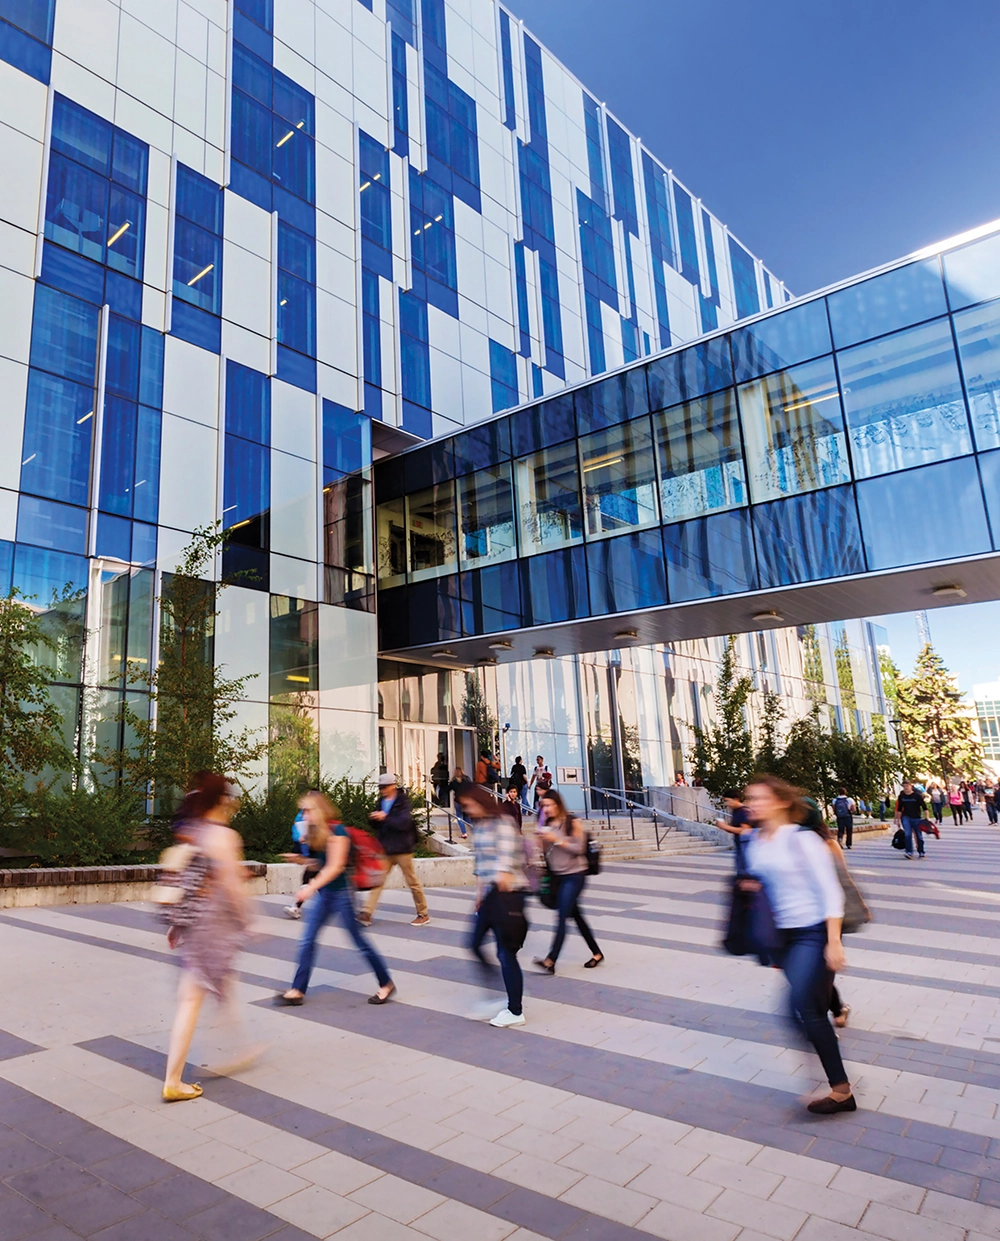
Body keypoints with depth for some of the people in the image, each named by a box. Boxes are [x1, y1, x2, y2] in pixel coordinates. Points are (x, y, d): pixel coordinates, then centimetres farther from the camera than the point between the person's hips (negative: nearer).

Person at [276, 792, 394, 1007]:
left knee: (359, 939, 2)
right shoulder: (317, 833, 6)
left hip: (341, 892, -8)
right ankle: (297, 991, 14)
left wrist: (312, 887, -25)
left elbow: (336, 866, -23)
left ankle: (386, 984, 17)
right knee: (307, 940, 5)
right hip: (324, 893, 8)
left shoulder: (337, 830, -18)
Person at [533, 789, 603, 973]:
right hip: (557, 875, 6)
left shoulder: (573, 823, -10)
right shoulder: (547, 825, 5)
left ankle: (551, 960, -15)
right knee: (575, 915, 13)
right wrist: (541, 841, -11)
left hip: (574, 875, -6)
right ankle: (596, 953, 26)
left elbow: (579, 849, -14)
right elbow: (546, 851, 10)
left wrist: (557, 839, -21)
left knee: (562, 916, -12)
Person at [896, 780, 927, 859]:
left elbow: (924, 807, -7)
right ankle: (909, 852, -17)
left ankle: (921, 852, 22)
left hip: (916, 818, -2)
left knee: (919, 836, 8)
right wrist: (898, 820, 10)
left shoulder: (917, 795, -7)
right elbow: (899, 809, 10)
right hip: (906, 817, 2)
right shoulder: (901, 796, 3)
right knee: (908, 834, -14)